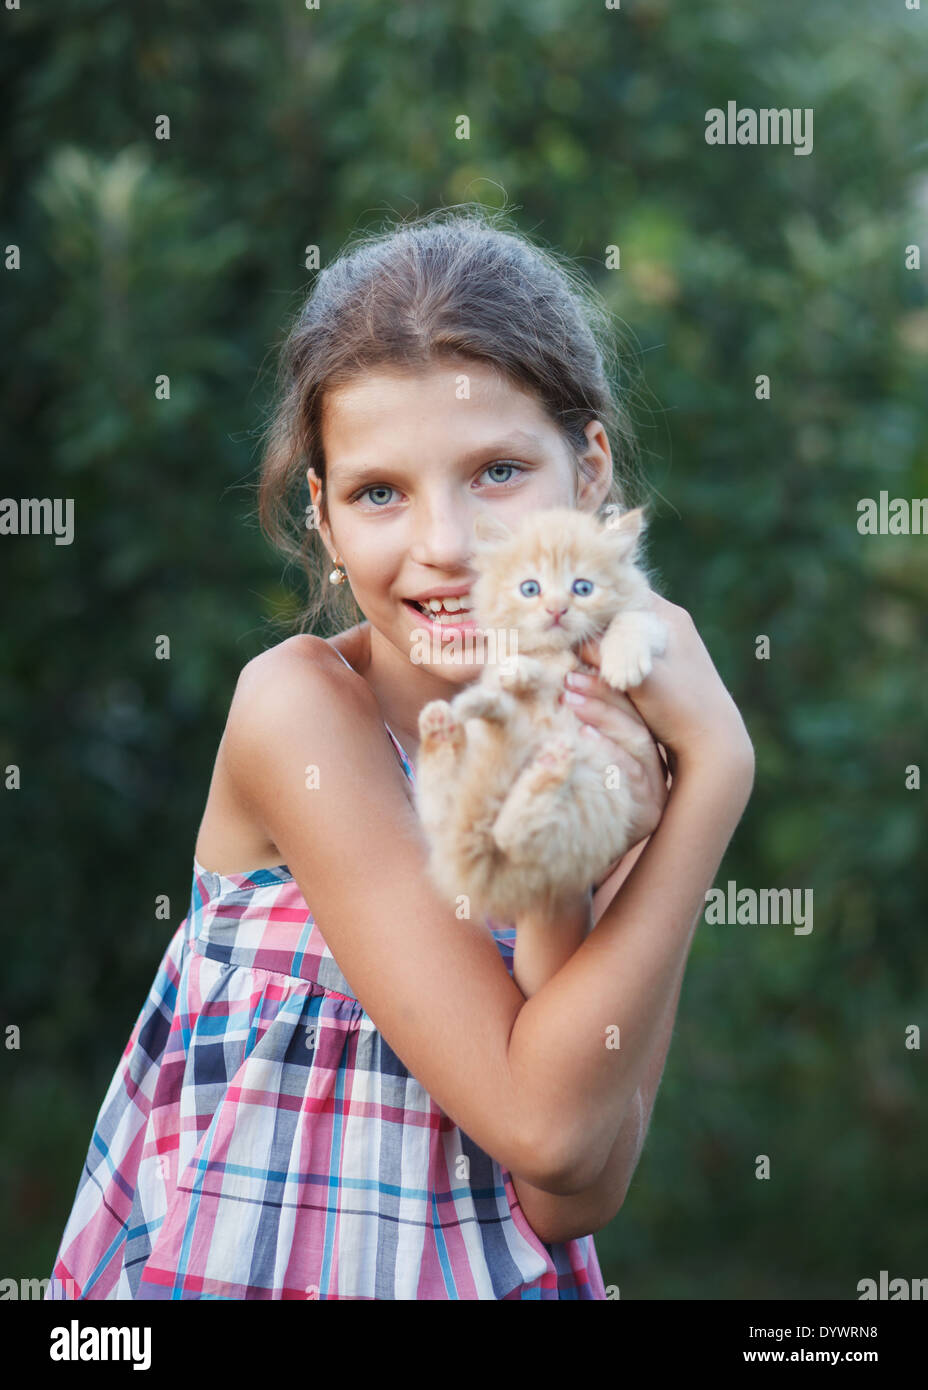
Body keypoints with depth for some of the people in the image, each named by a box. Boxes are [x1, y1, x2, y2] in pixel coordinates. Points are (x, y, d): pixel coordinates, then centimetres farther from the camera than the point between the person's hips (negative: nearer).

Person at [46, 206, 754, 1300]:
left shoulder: (627, 737, -2)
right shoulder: (299, 705, -12)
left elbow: (576, 1199, -9)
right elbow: (547, 1128, -18)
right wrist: (720, 777, -17)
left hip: (504, 1273, 3)